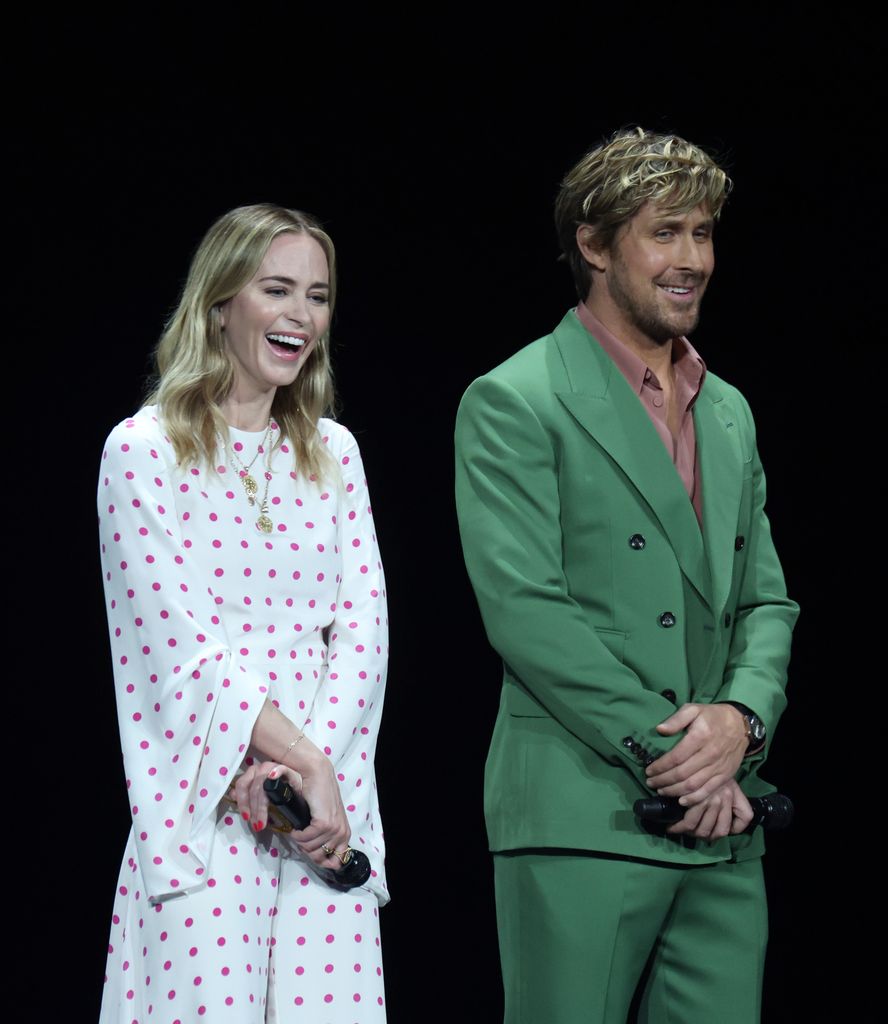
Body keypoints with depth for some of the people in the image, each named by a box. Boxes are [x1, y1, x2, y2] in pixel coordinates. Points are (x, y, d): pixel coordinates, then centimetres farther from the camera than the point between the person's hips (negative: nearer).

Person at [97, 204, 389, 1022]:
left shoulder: (333, 452, 14)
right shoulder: (144, 451, -1)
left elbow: (364, 628, 7)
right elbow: (181, 644, -9)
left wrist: (313, 765, -9)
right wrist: (304, 764, -13)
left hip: (330, 800, 4)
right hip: (205, 808, -4)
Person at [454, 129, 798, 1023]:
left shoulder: (727, 411, 19)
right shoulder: (513, 403, -3)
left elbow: (765, 601, 17)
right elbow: (524, 611, -11)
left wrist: (741, 715, -5)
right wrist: (664, 755, -14)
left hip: (722, 827, 6)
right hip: (581, 819, -6)